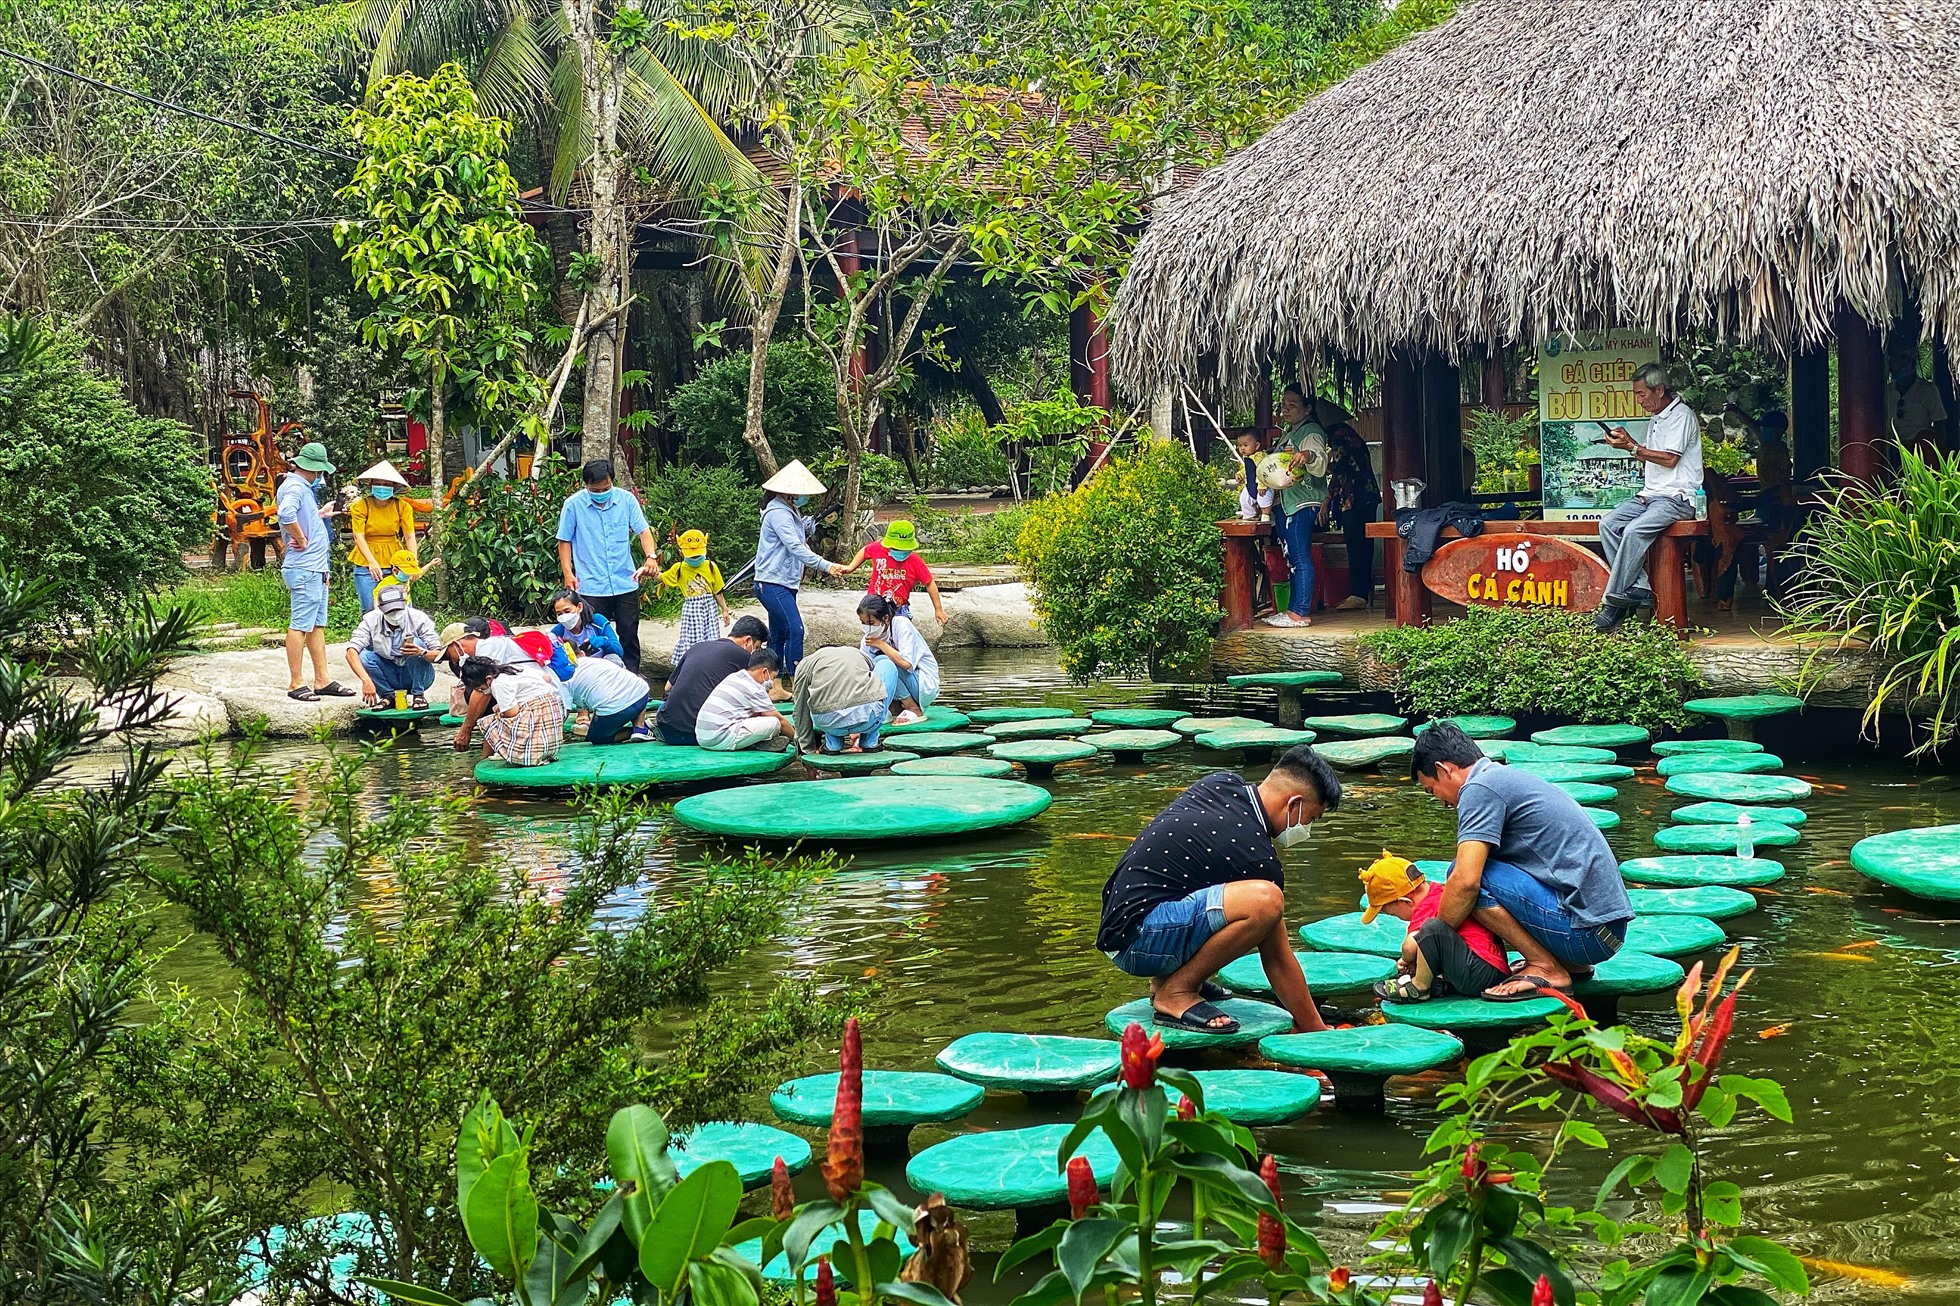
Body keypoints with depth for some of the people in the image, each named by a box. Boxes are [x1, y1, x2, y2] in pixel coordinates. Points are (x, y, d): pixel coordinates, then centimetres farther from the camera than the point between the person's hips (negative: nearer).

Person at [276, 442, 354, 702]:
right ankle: (296, 684, -3)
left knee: (317, 625, 13)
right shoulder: (294, 487, -14)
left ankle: (322, 681, 18)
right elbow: (286, 514, -33)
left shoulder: (302, 487, 18)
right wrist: (302, 540, -23)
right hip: (304, 570, -11)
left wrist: (318, 514, 31)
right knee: (300, 625, -6)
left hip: (315, 569, 11)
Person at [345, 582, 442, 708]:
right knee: (363, 656, -24)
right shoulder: (371, 621, -14)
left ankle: (419, 694, -14)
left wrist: (422, 653, -43)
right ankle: (388, 696, -4)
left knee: (417, 643, -28)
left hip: (417, 678, -1)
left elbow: (438, 655, -19)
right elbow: (351, 652, -26)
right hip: (390, 678, 2)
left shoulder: (418, 619, -16)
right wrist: (366, 681, -40)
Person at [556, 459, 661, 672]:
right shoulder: (573, 505, -4)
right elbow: (564, 540, 3)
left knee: (629, 633, 8)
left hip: (625, 582, 2)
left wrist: (651, 556, -21)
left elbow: (643, 530, -3)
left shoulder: (626, 499, 0)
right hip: (591, 586, -2)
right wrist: (567, 572, -6)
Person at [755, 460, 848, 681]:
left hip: (785, 583, 10)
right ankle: (797, 683, -19)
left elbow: (798, 543, 25)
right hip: (772, 583, -10)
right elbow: (796, 547, -25)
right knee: (795, 629, -19)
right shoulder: (778, 513, -16)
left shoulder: (791, 511, 16)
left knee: (779, 635, 11)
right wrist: (827, 566, -31)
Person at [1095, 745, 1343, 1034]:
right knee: (1265, 900, -27)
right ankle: (1175, 992, -11)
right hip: (1136, 942, -10)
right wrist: (1318, 1031, 4)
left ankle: (1170, 974, 16)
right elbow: (1278, 961, -5)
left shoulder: (1222, 782, 9)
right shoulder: (1256, 856, -12)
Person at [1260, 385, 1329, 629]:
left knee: (1301, 557, -11)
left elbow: (1320, 467, -26)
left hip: (1304, 502, -10)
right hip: (1285, 501, 10)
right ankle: (1295, 608, 17)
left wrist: (1308, 456, -45)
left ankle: (1300, 613, -11)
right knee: (1293, 557, 12)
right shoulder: (1287, 433, 20)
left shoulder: (1311, 432, -10)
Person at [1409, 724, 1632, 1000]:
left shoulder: (1479, 788, -10)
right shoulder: (1508, 778, 20)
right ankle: (1571, 964, 14)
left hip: (1584, 931, -10)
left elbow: (1466, 882, -19)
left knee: (1467, 876, -13)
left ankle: (1547, 969, -6)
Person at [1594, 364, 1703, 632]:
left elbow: (1669, 459, -16)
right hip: (1650, 494, 9)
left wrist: (1632, 447, -13)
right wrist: (1628, 441, 8)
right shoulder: (1656, 419, 21)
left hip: (1677, 497, -9)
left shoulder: (1682, 416, -8)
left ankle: (1615, 602, -28)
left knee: (1635, 531, -31)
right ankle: (1638, 588, -19)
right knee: (1608, 524, -14)